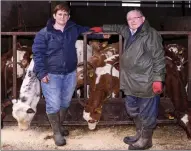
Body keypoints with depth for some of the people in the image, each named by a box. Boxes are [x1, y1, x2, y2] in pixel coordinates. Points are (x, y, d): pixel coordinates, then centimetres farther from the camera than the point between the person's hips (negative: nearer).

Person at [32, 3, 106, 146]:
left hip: (70, 73, 5)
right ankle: (57, 132, 17)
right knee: (53, 105, -2)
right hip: (51, 74, -5)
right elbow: (37, 53, -9)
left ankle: (60, 125, 39)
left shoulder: (74, 29, 4)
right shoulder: (44, 33, -9)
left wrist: (101, 34, 14)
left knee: (65, 102, 17)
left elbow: (88, 31, 22)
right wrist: (41, 72, -15)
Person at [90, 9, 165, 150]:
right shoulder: (129, 32, 11)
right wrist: (101, 28, 37)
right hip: (131, 82, 9)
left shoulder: (151, 34, -13)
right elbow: (117, 27, 34)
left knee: (146, 112, 3)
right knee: (133, 110, 21)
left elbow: (159, 58, -16)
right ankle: (139, 134, 38)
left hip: (146, 83, -9)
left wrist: (158, 79, -21)